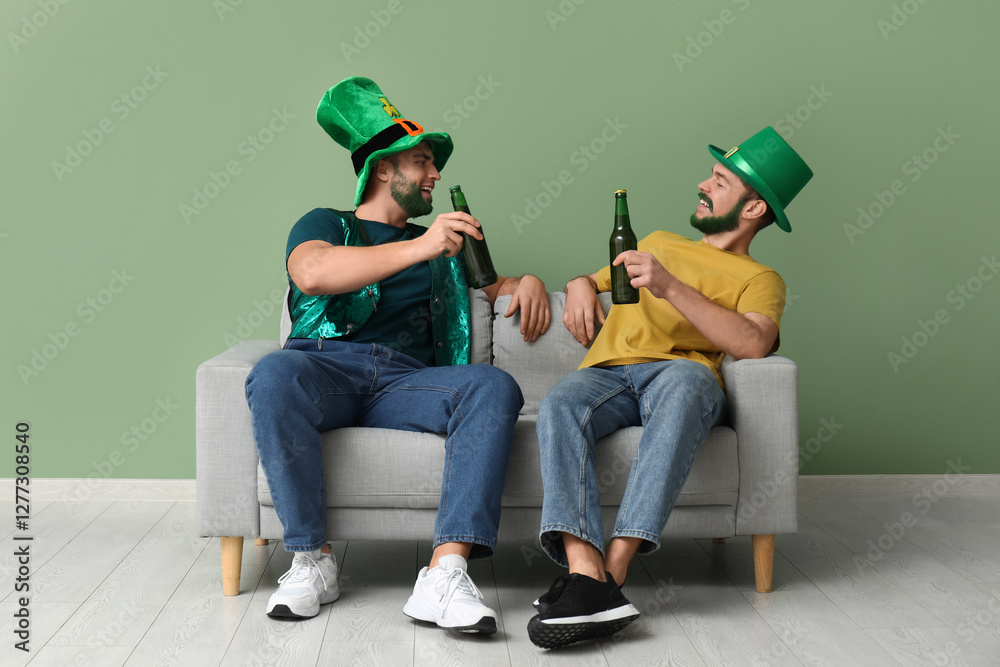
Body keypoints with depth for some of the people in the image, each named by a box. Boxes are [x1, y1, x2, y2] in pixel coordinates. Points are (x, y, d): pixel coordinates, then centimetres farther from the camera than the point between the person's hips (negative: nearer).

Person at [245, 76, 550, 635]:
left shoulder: (440, 246, 34)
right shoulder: (326, 225, 18)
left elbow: (496, 285, 41)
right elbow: (312, 273, -6)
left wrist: (528, 283, 15)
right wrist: (418, 249, -16)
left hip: (404, 379, 3)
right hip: (327, 367, -3)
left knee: (495, 387, -27)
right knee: (274, 374, -38)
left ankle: (446, 570, -38)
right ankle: (312, 558, -27)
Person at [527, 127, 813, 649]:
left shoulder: (759, 280, 18)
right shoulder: (658, 243, 34)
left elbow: (753, 343, -5)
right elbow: (592, 280, 42)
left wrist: (670, 286, -13)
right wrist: (581, 285, 16)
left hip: (681, 375, -3)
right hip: (605, 373, 3)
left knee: (683, 379, -41)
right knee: (558, 407, -34)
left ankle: (614, 567, -48)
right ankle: (587, 577, -50)